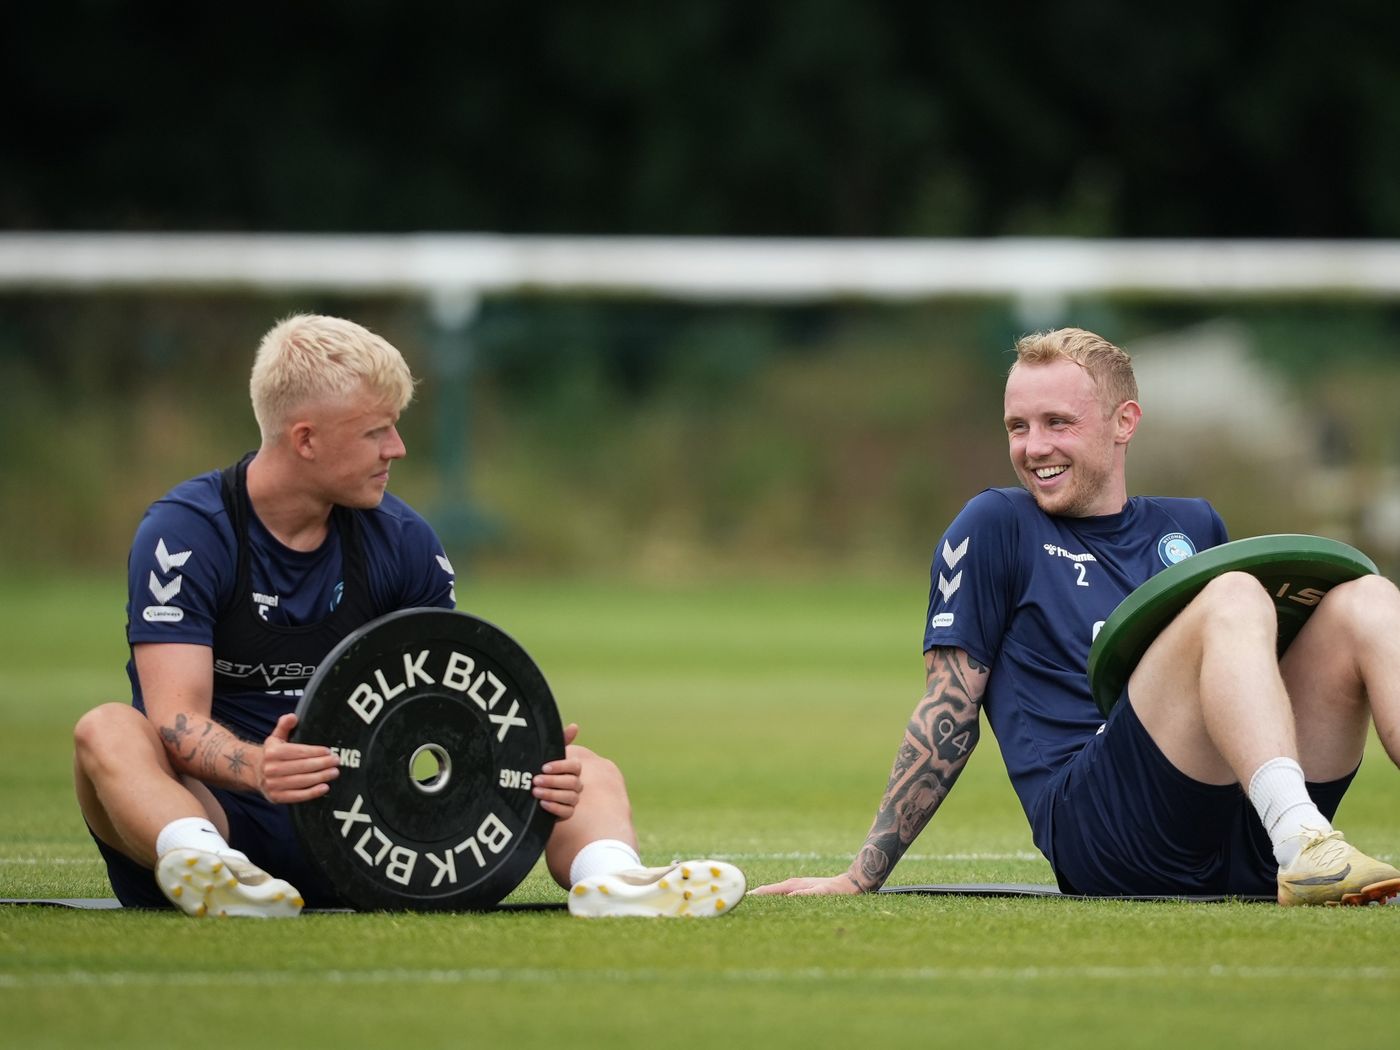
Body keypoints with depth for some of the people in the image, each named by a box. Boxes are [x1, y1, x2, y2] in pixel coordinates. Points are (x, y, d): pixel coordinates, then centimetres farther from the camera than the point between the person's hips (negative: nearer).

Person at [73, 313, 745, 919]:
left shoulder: (400, 540, 6)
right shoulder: (183, 533, -9)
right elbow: (176, 719, -19)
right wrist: (257, 766, -42)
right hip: (216, 810, -4)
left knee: (585, 772, -10)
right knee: (108, 731, -34)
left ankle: (607, 877, -44)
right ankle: (199, 866, -62)